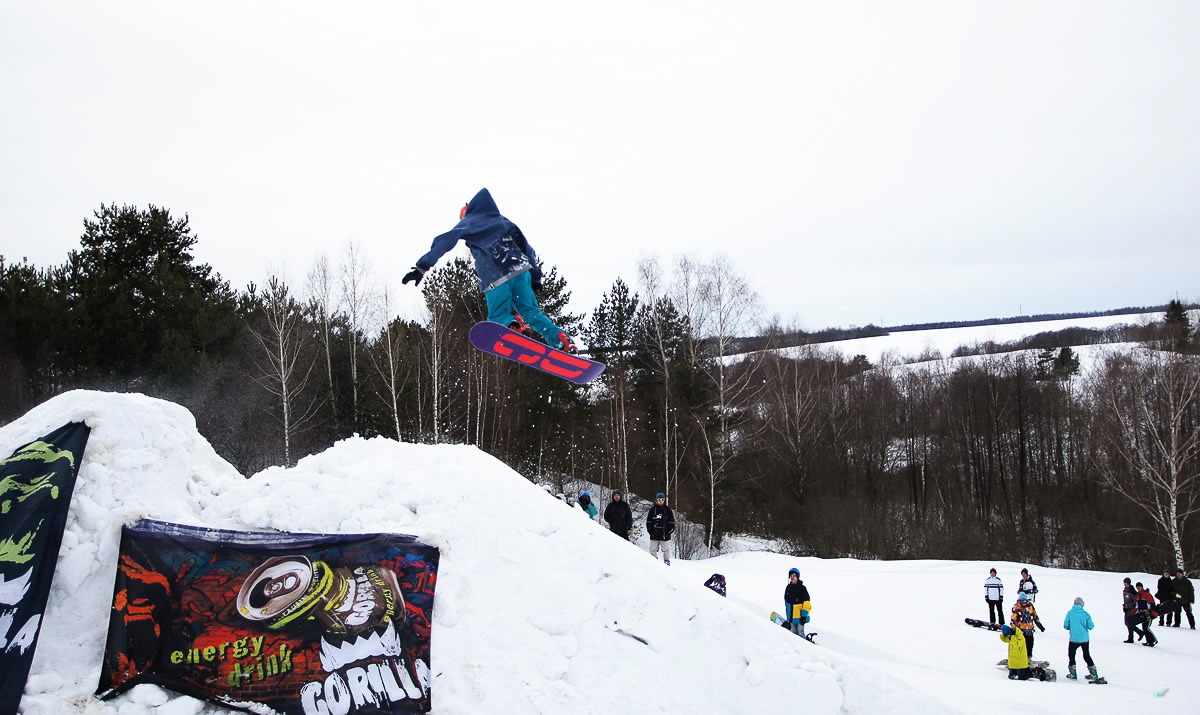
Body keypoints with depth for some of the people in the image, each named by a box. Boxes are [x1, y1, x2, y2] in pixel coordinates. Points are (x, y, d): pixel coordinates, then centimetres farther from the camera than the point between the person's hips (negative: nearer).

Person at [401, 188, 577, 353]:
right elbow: (528, 250, 22)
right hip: (520, 271, 4)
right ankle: (561, 339, -8)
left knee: (498, 316, 10)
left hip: (495, 278, -4)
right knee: (530, 311, 12)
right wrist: (536, 277, 22)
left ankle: (511, 325, -26)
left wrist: (422, 267, -2)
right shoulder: (505, 222, 25)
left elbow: (444, 241, 1)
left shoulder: (469, 222, 12)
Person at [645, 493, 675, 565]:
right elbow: (648, 522, 10)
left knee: (666, 550, 2)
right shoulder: (652, 510, 6)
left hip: (665, 535, -1)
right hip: (654, 535, 1)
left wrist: (670, 531, -2)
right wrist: (650, 530, 0)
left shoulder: (668, 510, 4)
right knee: (653, 550, 4)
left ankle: (667, 562, 10)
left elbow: (671, 522, 7)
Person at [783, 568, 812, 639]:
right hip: (791, 616, 6)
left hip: (799, 616, -6)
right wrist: (788, 616, 22)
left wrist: (804, 615, -15)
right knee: (794, 633, 9)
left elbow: (806, 603, -11)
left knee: (800, 633, -8)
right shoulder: (788, 588, 9)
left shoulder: (802, 588, -9)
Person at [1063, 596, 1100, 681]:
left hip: (1074, 639, -2)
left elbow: (1065, 626, -5)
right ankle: (1093, 674, 22)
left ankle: (1073, 674, 13)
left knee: (1071, 655, 14)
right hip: (1085, 638, 2)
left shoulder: (1070, 613, -7)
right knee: (1087, 655, 18)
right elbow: (1091, 626, -6)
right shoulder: (1085, 614, -7)